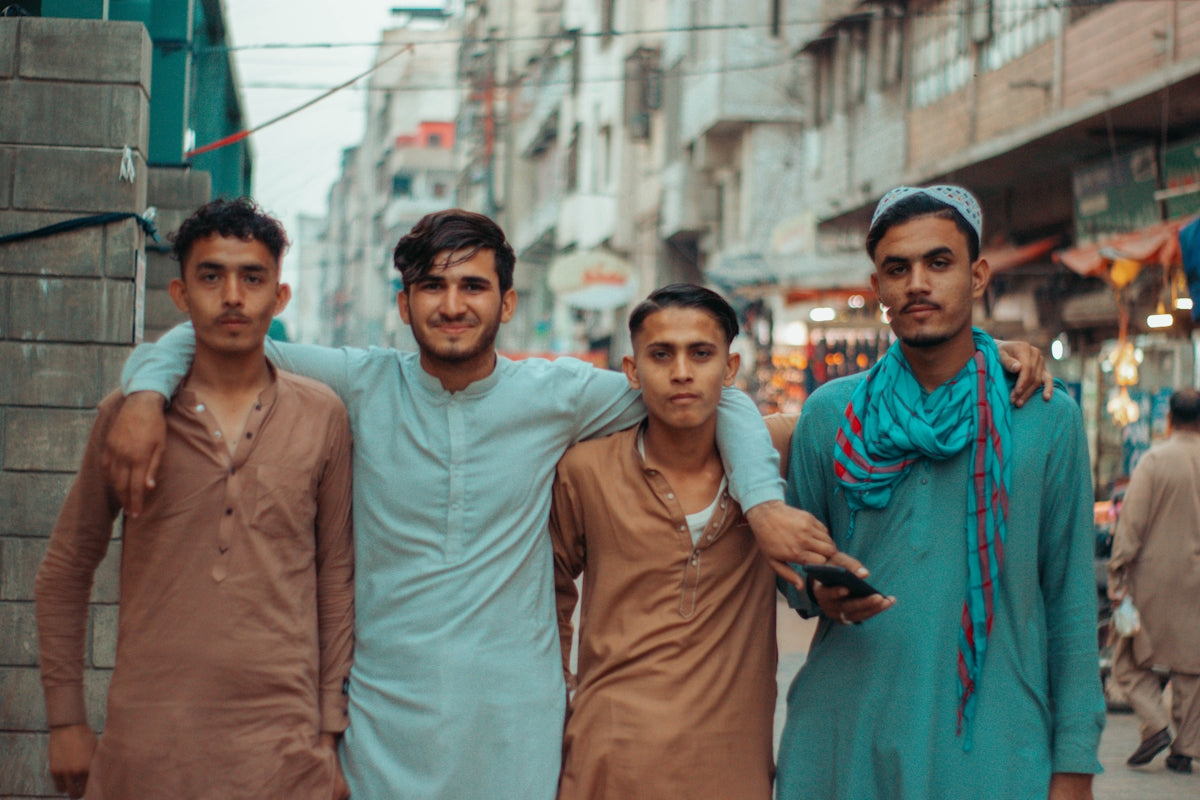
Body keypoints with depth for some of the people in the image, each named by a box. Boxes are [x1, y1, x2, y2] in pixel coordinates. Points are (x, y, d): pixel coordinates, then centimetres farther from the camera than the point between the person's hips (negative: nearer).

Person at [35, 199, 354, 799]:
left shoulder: (322, 417, 5)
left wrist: (331, 730, 6)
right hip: (146, 744, 0)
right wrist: (65, 719, 7)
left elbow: (337, 578, 9)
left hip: (282, 748, 0)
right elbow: (64, 571, 10)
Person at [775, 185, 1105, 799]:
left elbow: (1070, 599, 0)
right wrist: (820, 587, -11)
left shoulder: (1047, 419, 1)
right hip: (843, 742, 2)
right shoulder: (829, 414, 6)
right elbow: (791, 572, 13)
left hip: (991, 750, -1)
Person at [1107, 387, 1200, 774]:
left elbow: (1132, 522, -11)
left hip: (1154, 579, -3)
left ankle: (1155, 726, -8)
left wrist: (1117, 572, -8)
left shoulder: (1154, 461, -8)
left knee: (1130, 659, 9)